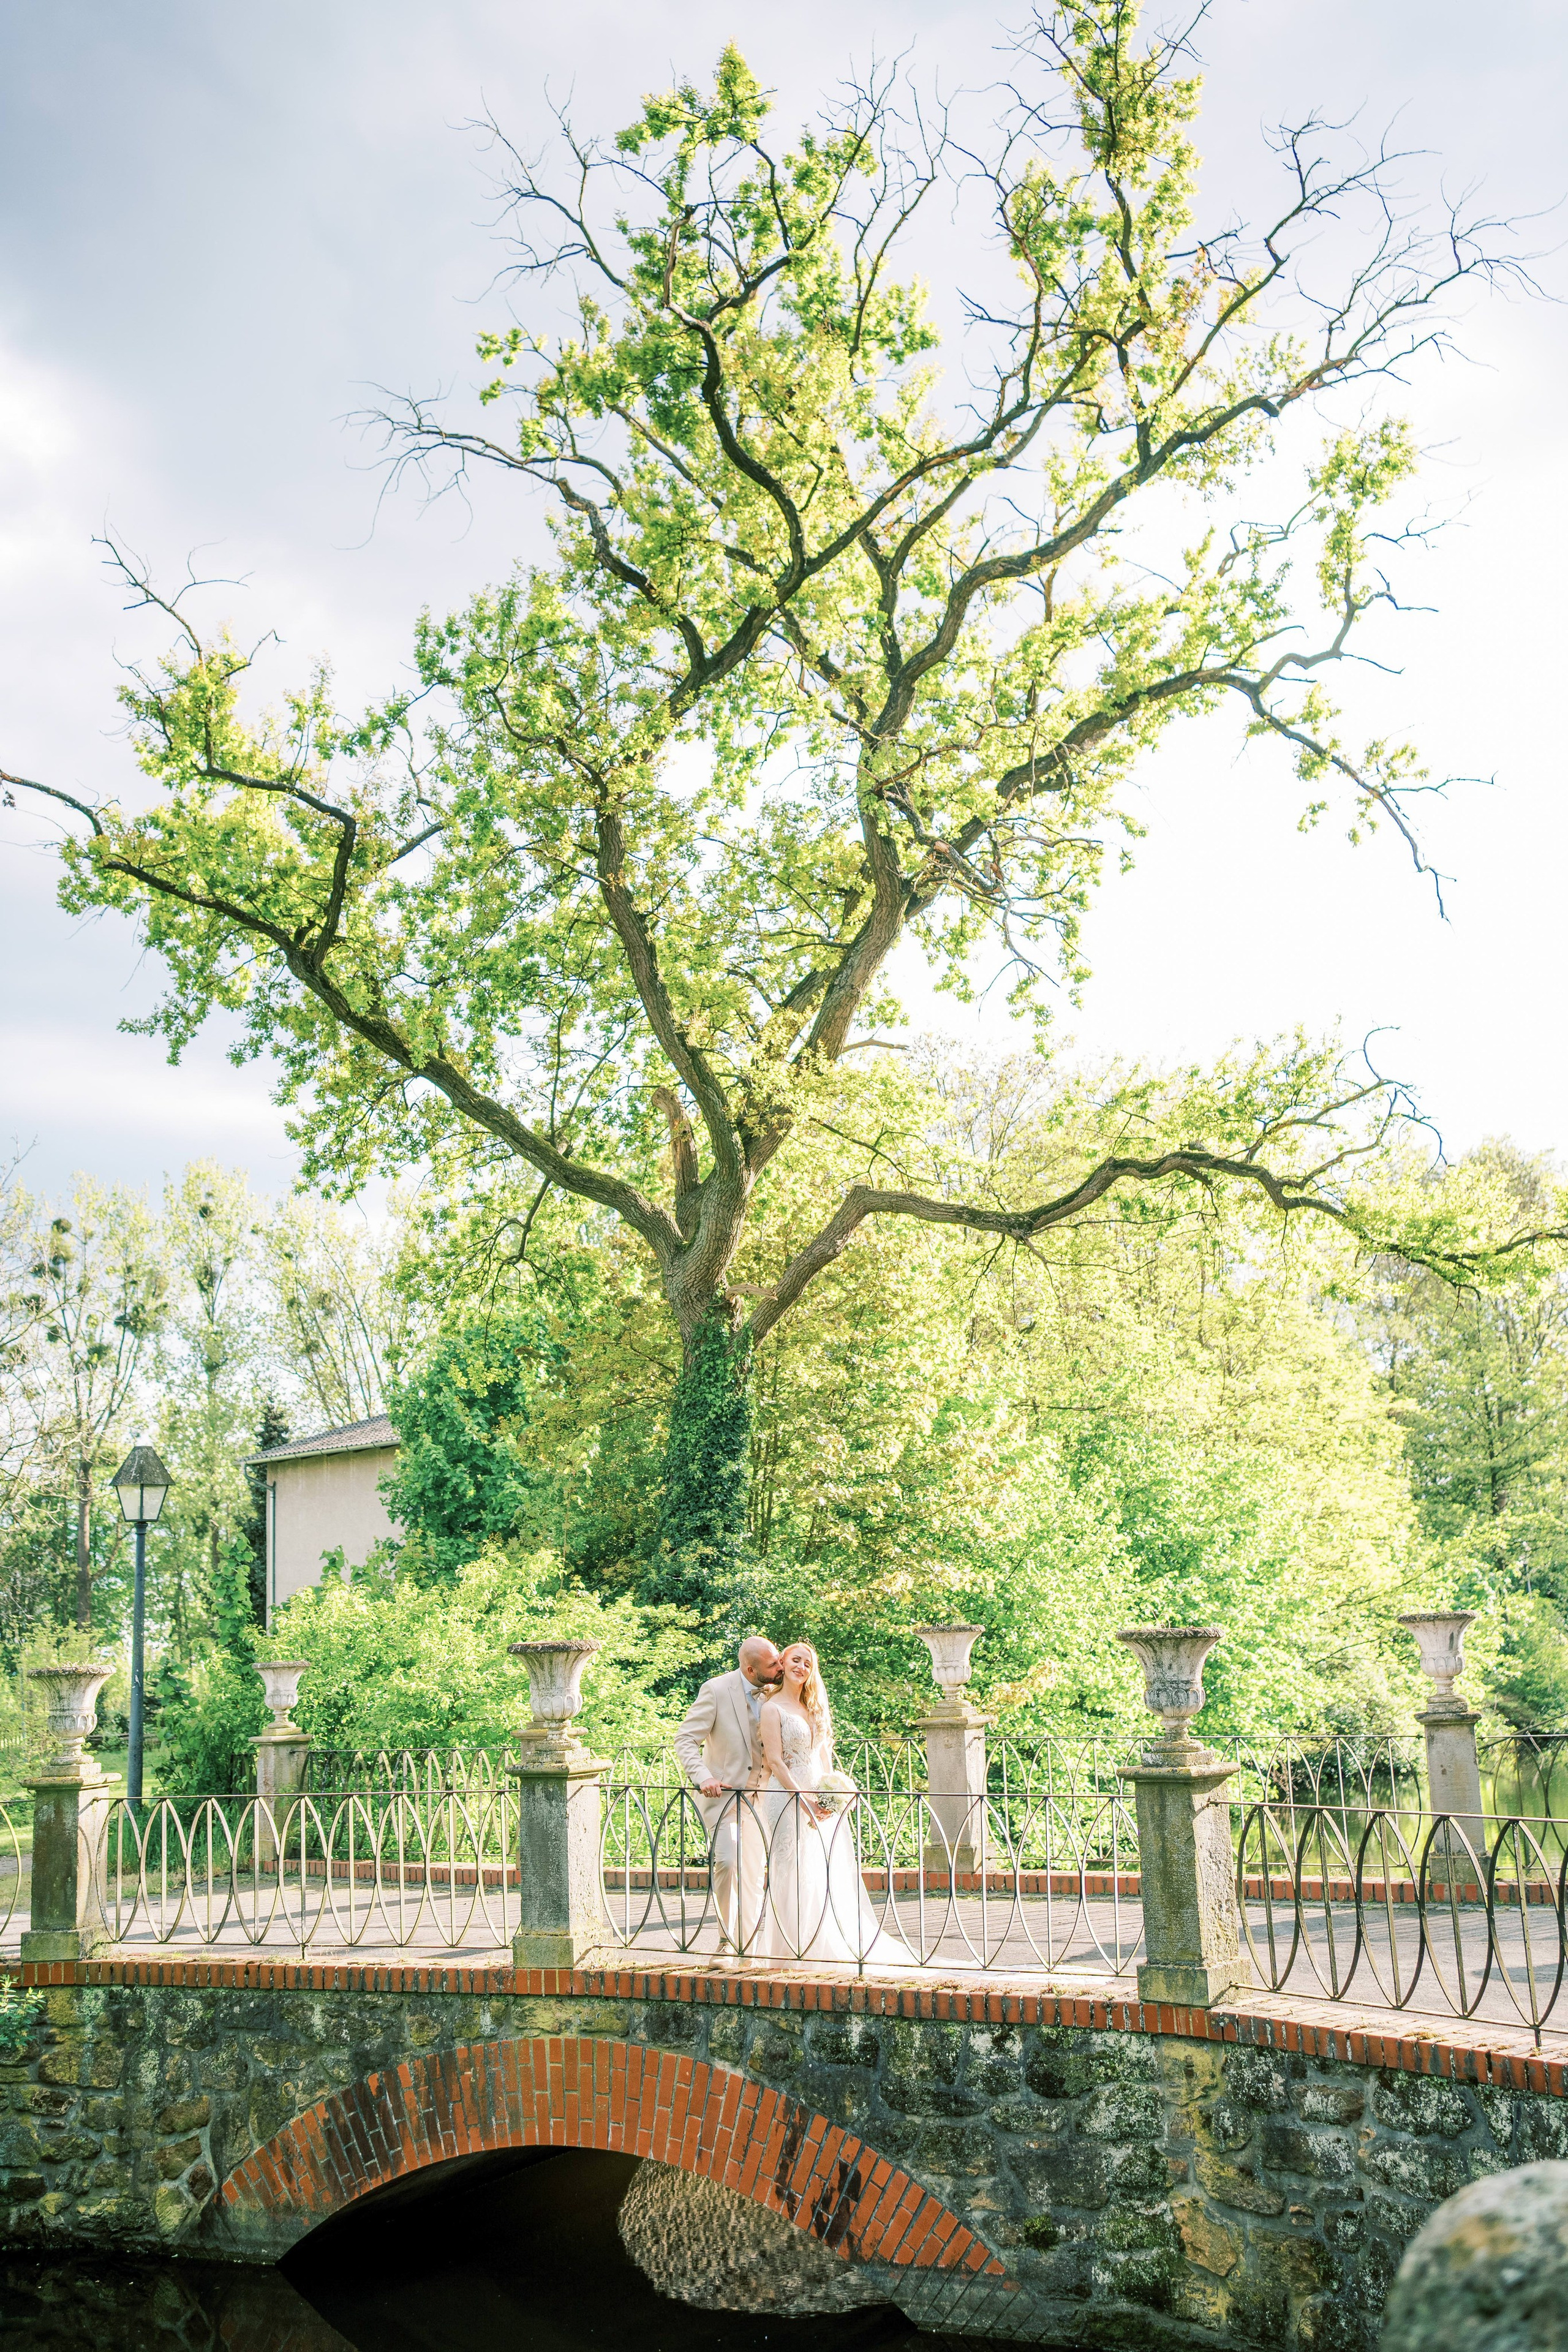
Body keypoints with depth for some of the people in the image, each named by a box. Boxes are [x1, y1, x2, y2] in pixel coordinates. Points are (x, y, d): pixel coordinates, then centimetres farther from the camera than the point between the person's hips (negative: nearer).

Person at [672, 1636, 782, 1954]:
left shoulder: (776, 1693, -1)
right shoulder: (717, 1690, -15)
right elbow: (685, 1740, -15)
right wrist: (703, 1777, -30)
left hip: (759, 1795, 5)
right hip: (722, 1793, -5)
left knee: (753, 1877, 8)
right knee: (727, 1861, -19)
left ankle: (747, 1950, 17)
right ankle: (726, 1938, -3)